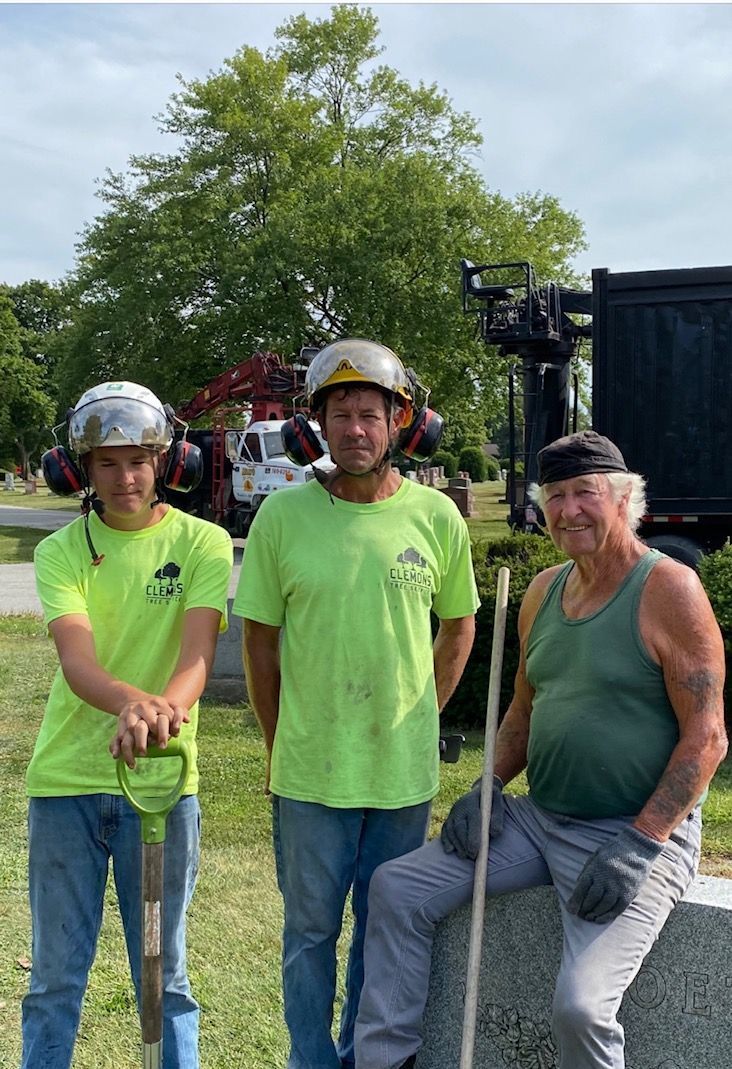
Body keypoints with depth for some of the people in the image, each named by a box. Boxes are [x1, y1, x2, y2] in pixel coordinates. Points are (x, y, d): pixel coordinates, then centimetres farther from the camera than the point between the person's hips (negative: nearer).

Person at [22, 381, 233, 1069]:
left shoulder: (202, 542, -3)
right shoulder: (61, 551, -1)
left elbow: (198, 649, -18)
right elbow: (75, 657, -19)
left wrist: (165, 707, -41)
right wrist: (129, 701, -41)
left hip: (164, 779, -1)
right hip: (66, 780, 1)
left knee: (165, 973, 13)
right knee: (56, 976, 12)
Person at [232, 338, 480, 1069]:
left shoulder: (437, 517, -3)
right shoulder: (283, 515, -6)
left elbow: (458, 626, 9)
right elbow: (259, 638, 1)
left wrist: (418, 722, 6)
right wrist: (279, 748, 2)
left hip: (405, 773, 1)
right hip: (309, 771, -1)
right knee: (310, 932, 14)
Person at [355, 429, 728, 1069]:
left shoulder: (669, 590, -13)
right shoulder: (544, 590, 8)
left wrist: (639, 847, -20)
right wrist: (489, 788, 3)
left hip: (639, 831, -7)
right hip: (539, 818, 7)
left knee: (581, 1005, -24)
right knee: (396, 889, 0)